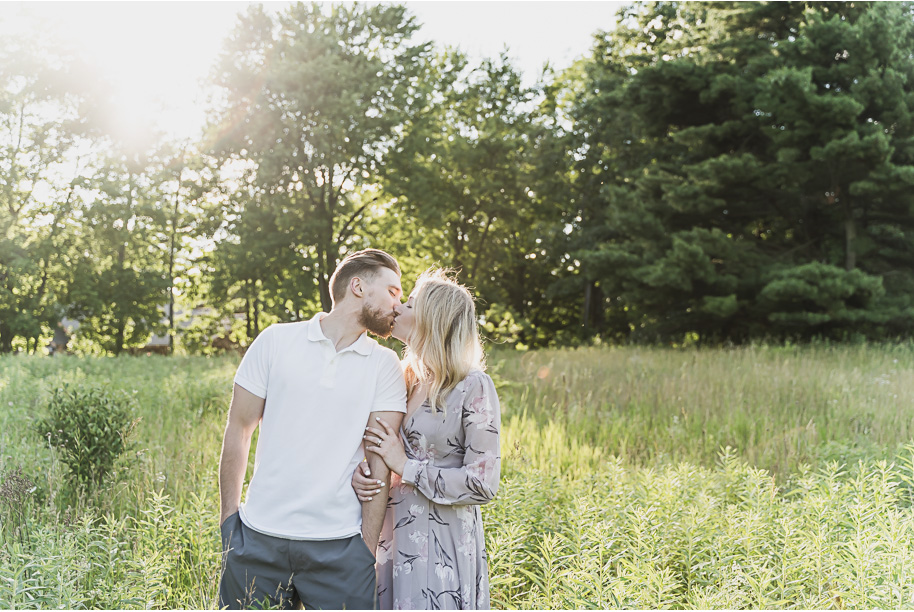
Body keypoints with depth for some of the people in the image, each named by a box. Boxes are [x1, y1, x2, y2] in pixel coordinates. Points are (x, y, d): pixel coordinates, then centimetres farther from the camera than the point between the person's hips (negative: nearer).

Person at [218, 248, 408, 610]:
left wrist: (368, 546, -6)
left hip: (339, 545, 0)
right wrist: (229, 520, 3)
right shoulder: (277, 340, 3)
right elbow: (238, 430, 5)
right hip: (259, 537, 0)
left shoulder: (385, 366, 4)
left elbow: (381, 463, 0)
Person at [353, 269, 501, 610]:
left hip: (442, 547, -6)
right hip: (392, 540, 6)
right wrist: (359, 477, -5)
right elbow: (376, 454, 17)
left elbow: (483, 485, -17)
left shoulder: (474, 388, -13)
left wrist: (406, 467, -15)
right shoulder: (405, 382, 7)